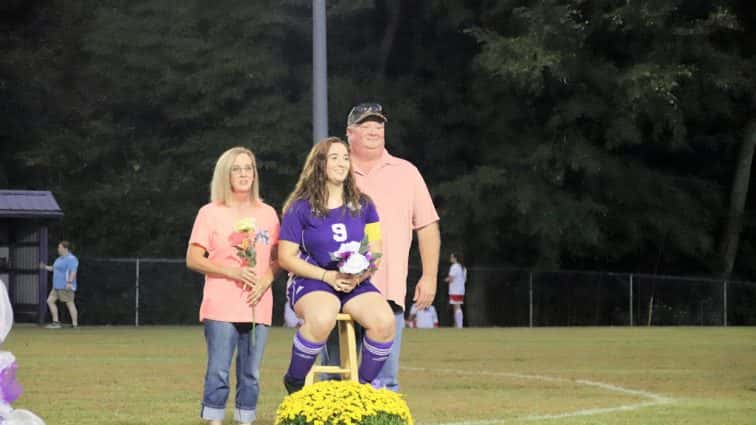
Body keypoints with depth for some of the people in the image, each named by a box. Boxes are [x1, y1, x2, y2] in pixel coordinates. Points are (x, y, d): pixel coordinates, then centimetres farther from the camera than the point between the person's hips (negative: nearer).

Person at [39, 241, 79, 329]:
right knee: (50, 300, 8)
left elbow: (73, 272, -22)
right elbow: (54, 268, 31)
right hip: (57, 286, 11)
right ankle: (56, 322, 10)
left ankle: (75, 325, -5)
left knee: (70, 303, -8)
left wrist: (70, 282, -30)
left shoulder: (71, 259, -12)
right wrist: (45, 267, 19)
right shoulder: (60, 259, 19)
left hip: (66, 287, -11)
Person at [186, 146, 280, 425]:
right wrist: (233, 271, -14)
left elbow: (278, 258, 15)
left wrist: (266, 280, -6)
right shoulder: (210, 214, 2)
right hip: (221, 308, -3)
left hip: (258, 307, 3)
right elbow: (193, 259, -2)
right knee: (218, 372, -8)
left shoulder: (267, 214, 12)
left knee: (251, 375, 4)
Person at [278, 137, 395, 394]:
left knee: (384, 322, -28)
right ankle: (295, 383, -15)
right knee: (322, 320, -39)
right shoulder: (301, 208, 0)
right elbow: (286, 257, -3)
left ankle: (364, 385, -6)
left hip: (356, 284, 4)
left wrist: (358, 276, -12)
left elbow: (375, 252, 10)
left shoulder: (362, 206, 11)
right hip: (312, 282, -4)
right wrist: (328, 276, -14)